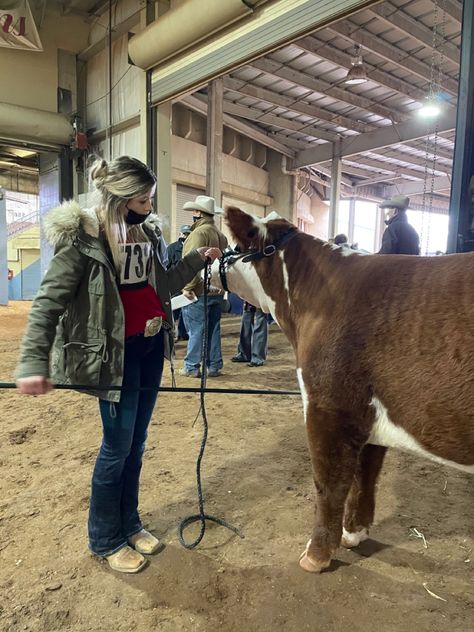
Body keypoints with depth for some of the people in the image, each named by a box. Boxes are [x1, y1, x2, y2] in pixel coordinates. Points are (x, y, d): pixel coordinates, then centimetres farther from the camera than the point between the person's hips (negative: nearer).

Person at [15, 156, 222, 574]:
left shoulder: (147, 232, 7)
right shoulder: (84, 237, -13)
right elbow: (49, 301, -18)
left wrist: (198, 260, 8)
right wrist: (33, 363, -28)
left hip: (152, 348, 7)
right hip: (117, 353, -6)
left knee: (137, 443, 16)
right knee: (118, 446, 5)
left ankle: (129, 524, 36)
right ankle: (104, 539, 28)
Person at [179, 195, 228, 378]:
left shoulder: (199, 233, -13)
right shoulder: (221, 235, 13)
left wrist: (188, 287, -18)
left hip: (198, 292, -8)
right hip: (216, 291, 8)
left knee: (196, 330, 0)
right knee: (213, 329, 12)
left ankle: (192, 367, 9)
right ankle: (214, 366, 19)